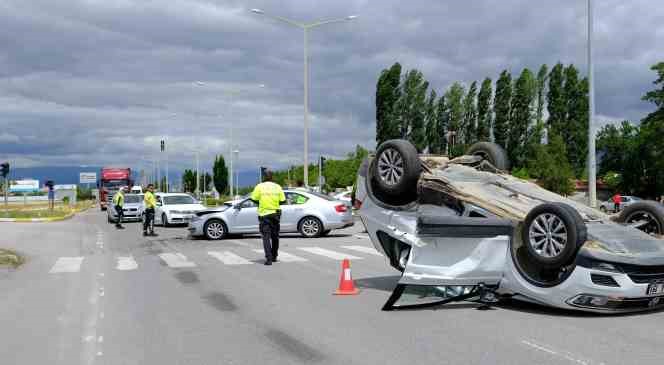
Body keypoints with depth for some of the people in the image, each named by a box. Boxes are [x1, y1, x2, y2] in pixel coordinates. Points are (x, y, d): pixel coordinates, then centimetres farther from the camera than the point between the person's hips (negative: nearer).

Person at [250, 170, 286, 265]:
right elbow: (283, 201, 0)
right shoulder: (277, 187, 2)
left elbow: (254, 199, -5)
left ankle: (269, 258, -14)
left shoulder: (259, 187, -5)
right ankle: (274, 257, 27)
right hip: (276, 214, 3)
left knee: (266, 237, -2)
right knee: (275, 236, 17)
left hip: (264, 214, -3)